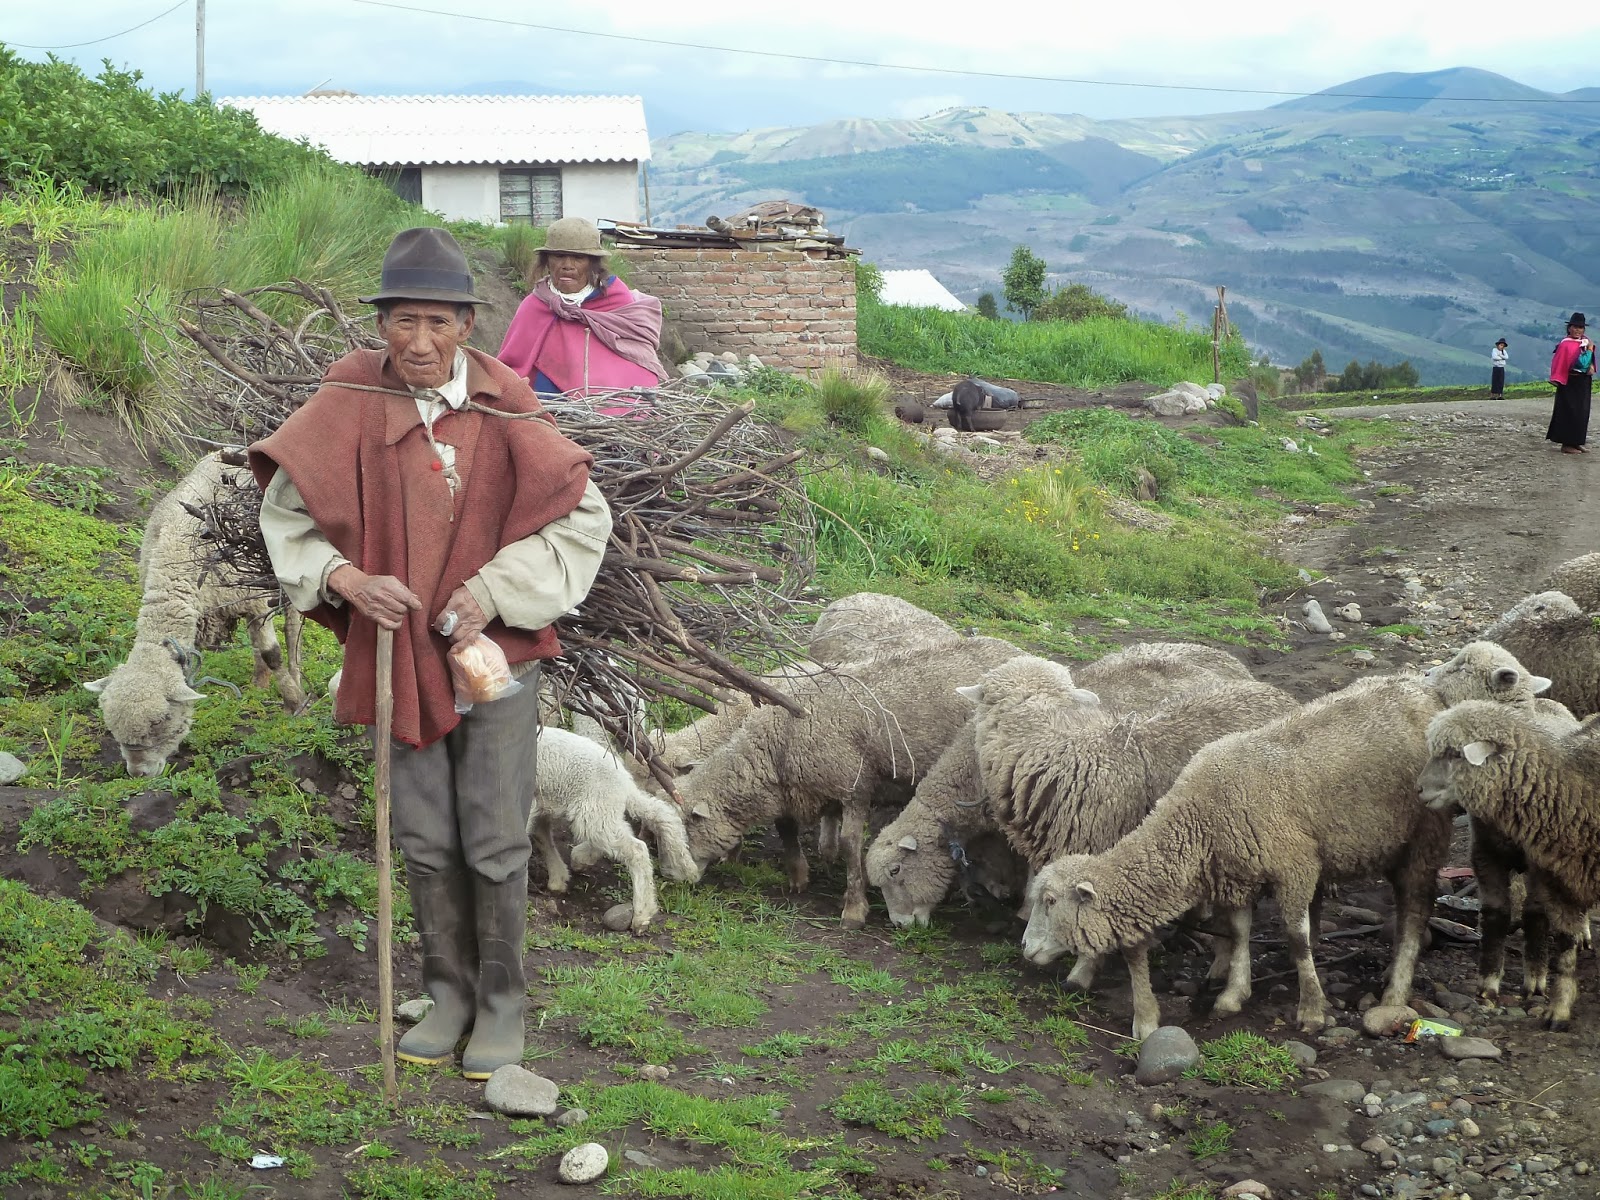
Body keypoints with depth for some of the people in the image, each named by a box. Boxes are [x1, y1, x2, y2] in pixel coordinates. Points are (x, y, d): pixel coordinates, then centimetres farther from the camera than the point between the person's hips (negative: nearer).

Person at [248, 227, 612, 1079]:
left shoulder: (502, 413, -10)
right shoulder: (350, 406, -8)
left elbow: (584, 516, -5)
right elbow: (286, 511, 0)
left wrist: (496, 592, -14)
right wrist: (344, 578, -18)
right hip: (396, 651, 2)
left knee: (494, 843, 4)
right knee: (424, 842, 12)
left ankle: (502, 1003, 21)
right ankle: (449, 993, 29)